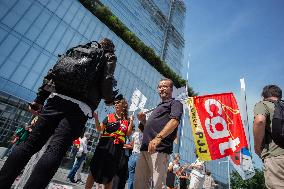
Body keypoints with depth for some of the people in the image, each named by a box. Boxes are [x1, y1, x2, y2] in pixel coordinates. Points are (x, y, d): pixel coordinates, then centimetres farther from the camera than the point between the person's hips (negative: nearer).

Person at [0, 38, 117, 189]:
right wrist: (109, 99, 15)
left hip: (58, 97, 5)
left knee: (31, 143, 7)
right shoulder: (110, 57, 16)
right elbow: (106, 81, -4)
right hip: (81, 106, -4)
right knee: (56, 149, -9)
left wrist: (39, 99, 19)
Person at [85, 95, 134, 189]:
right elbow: (99, 129, 5)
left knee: (109, 174, 9)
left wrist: (131, 122, -10)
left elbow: (128, 134, 1)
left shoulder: (127, 120, 7)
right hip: (105, 145, 0)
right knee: (94, 169, 3)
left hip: (117, 148, 0)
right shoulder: (109, 116, 7)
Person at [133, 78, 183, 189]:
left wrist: (158, 138, -27)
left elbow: (174, 121, -14)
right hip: (145, 148, 8)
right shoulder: (158, 107, 30)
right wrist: (143, 121, 11)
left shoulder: (175, 103, 6)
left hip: (159, 148, -8)